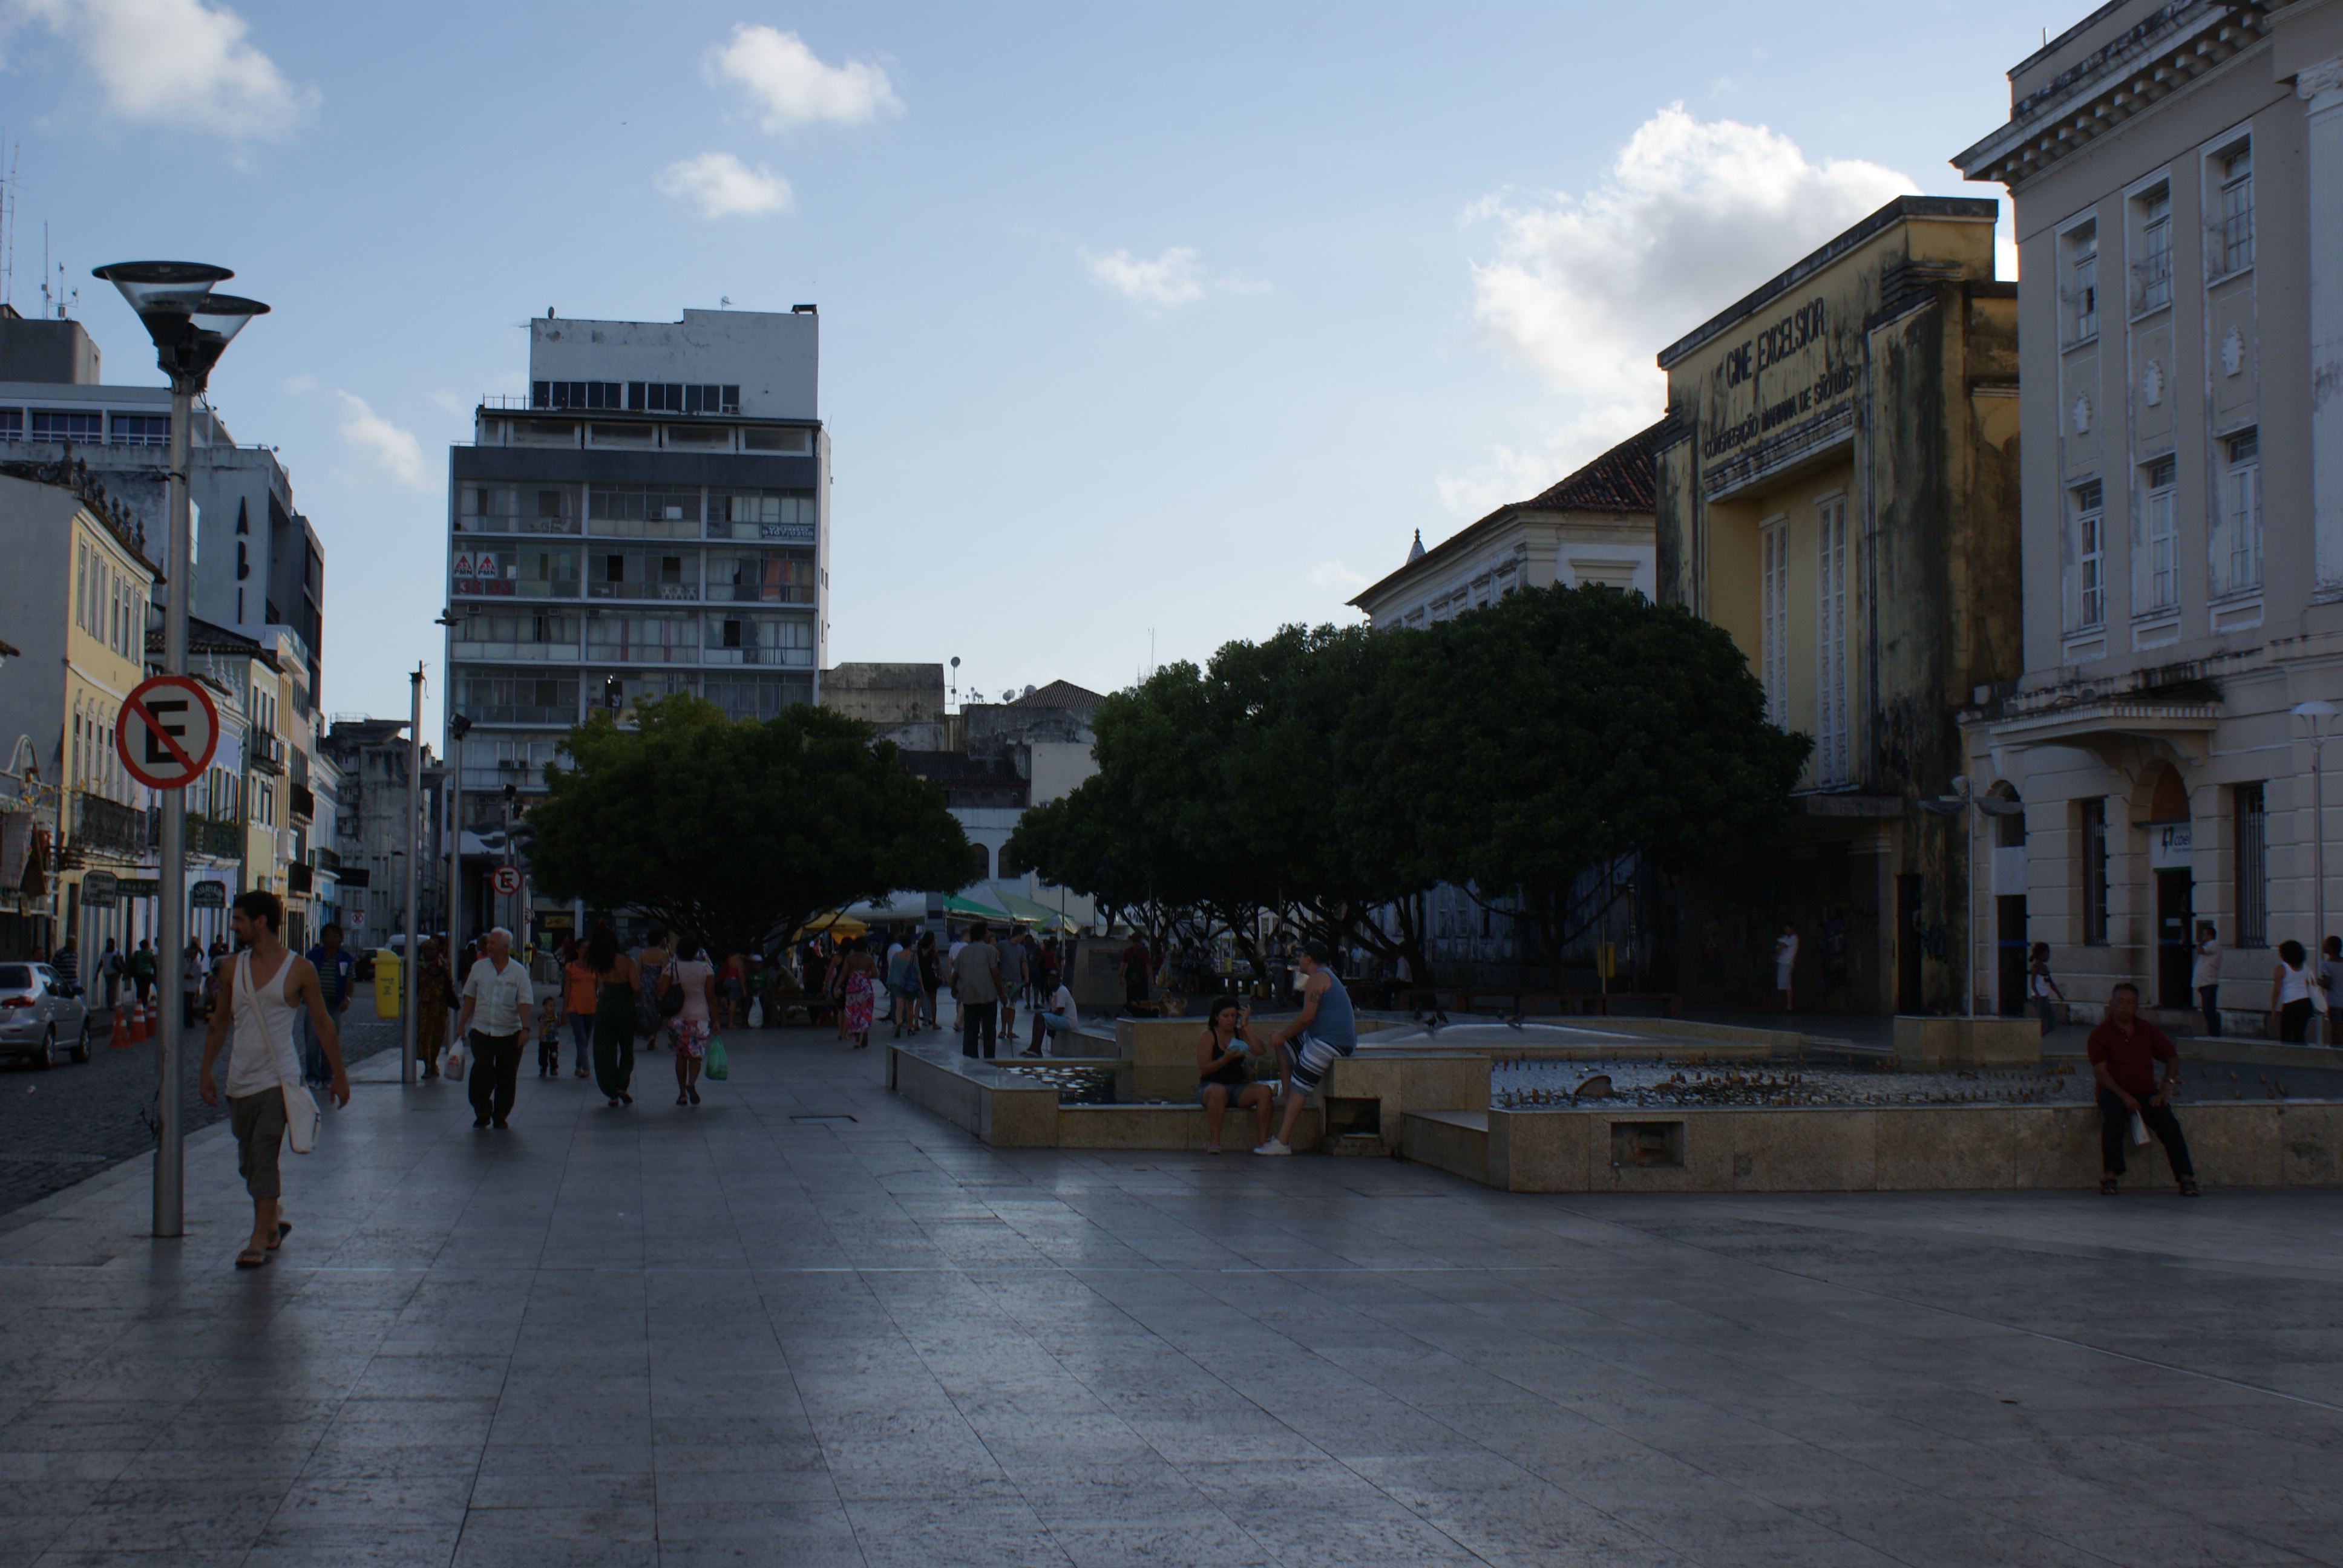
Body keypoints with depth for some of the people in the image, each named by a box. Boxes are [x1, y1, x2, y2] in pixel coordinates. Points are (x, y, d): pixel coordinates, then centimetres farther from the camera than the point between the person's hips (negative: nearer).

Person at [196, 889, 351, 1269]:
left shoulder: (299, 969, -4)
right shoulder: (233, 968, 8)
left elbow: (322, 1022, 4)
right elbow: (220, 1021, 17)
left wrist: (339, 1075, 6)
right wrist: (206, 1070, 11)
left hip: (279, 1079, -5)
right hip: (240, 1080, 5)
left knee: (264, 1158, -13)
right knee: (248, 1162, 11)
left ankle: (260, 1240, -8)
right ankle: (274, 1222, 31)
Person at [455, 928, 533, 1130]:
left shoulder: (519, 971, -2)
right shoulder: (479, 968, 5)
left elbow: (525, 1002, -6)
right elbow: (470, 997, 13)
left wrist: (525, 1028, -15)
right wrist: (463, 1022, 11)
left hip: (509, 1034, -1)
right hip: (481, 1031, 1)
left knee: (506, 1077, 3)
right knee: (481, 1073, -9)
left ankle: (500, 1117, 15)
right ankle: (482, 1113, 5)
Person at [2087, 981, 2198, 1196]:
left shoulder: (2148, 1031, 12)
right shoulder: (2101, 1034, 0)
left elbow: (2172, 1058, 17)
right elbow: (2100, 1071, -8)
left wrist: (2166, 1088, 1)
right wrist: (2124, 1097, -20)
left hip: (2147, 1093, 3)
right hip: (2113, 1092, -3)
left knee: (2168, 1122, -24)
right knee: (2113, 1116, -36)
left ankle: (2186, 1178, -24)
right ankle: (2109, 1176, -31)